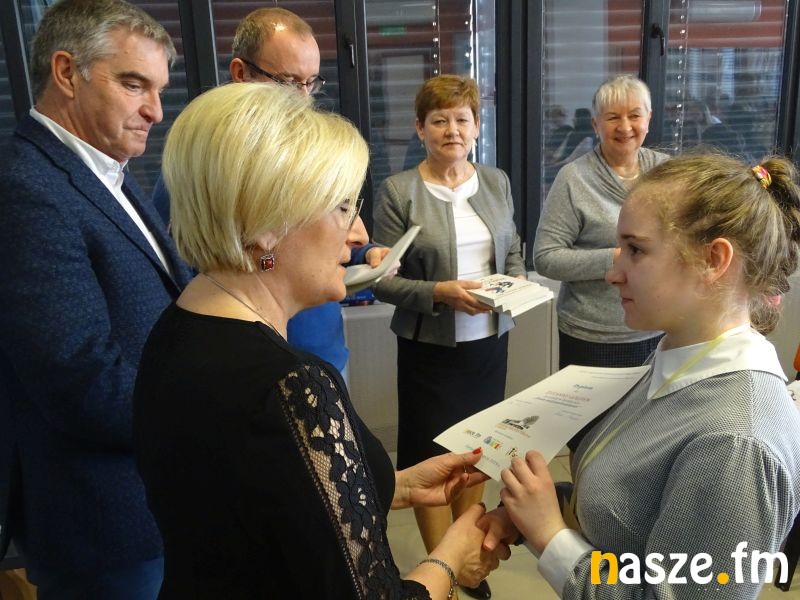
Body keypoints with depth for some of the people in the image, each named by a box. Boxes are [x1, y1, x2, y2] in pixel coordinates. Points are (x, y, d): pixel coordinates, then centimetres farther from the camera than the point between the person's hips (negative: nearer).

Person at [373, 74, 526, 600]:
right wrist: (441, 293, -23)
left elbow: (514, 253, 13)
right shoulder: (398, 191, -9)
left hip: (489, 340, 4)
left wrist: (516, 282, -8)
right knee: (431, 456, 6)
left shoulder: (497, 182, 5)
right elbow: (384, 281, -11)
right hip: (429, 345, -4)